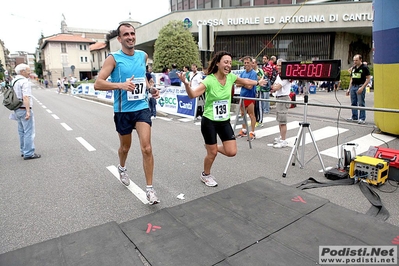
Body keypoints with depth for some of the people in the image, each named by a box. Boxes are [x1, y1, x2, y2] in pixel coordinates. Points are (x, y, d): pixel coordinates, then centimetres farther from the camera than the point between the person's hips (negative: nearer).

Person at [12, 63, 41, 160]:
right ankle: (28, 153, -2)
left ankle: (23, 151, 26)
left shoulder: (14, 81, 12)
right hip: (24, 109, -9)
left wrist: (16, 109, 23)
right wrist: (28, 111, -27)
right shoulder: (25, 82, -16)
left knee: (22, 131, 17)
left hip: (17, 109, 10)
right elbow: (26, 97, -24)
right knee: (29, 132, -4)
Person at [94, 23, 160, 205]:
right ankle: (122, 168, 51)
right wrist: (121, 85, -30)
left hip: (142, 108, 2)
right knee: (125, 146, 17)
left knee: (146, 148, -10)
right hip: (122, 110, -2)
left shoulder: (143, 56, 6)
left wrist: (150, 89, 8)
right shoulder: (113, 58, -8)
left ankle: (150, 189, 0)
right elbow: (97, 84, -15)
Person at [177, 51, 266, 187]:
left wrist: (258, 82, 33)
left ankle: (212, 147, 32)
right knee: (212, 153, 6)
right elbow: (193, 94, -29)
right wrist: (186, 84, -48)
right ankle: (205, 175, 35)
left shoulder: (230, 77, -2)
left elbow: (244, 81, 18)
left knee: (231, 152, 1)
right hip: (209, 121, -5)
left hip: (225, 121, 5)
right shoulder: (209, 80, -19)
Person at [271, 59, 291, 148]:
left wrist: (274, 86, 0)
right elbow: (274, 88, 18)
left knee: (282, 121, -8)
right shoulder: (278, 75, 15)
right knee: (279, 120, 17)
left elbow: (276, 87, -21)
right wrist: (273, 88, -4)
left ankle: (283, 141, -4)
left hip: (284, 99, -10)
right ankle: (281, 137, 30)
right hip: (278, 98, 10)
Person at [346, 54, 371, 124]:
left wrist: (362, 87, -18)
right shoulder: (353, 68, 14)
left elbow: (368, 79, -8)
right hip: (353, 87, 7)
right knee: (353, 103, 10)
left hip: (360, 87, -6)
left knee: (361, 103, -4)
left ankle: (362, 119, 2)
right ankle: (354, 117, 20)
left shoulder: (365, 67, -5)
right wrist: (349, 89, 13)